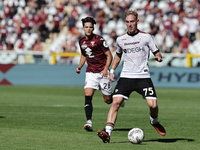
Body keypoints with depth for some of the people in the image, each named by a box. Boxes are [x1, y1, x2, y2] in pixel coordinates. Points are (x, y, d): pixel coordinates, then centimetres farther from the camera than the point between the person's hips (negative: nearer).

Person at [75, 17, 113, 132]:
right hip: (90, 72, 4)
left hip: (102, 72, -4)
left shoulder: (99, 39, -11)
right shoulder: (82, 41, 6)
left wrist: (106, 69, -19)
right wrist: (80, 66, 7)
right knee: (88, 96, -17)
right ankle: (89, 122, -21)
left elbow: (109, 55, -7)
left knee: (108, 100, 3)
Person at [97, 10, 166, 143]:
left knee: (153, 104, -10)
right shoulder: (120, 39, 9)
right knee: (116, 102, -17)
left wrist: (158, 57, -17)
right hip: (126, 76, 2)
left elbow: (156, 52, 7)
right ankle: (107, 133, -22)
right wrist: (112, 70, 17)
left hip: (143, 77, -1)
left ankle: (154, 122, 26)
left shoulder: (146, 37, 1)